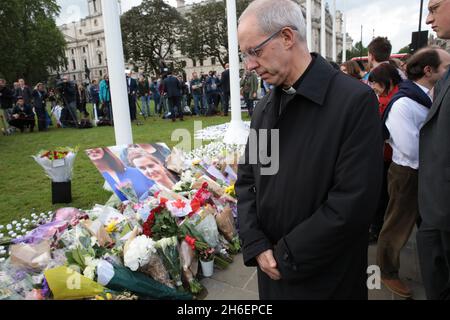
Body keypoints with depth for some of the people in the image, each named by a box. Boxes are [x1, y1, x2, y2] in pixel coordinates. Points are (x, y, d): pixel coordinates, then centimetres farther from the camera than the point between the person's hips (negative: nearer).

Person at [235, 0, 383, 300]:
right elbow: (246, 180, 5)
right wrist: (257, 246, -8)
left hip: (327, 279, -5)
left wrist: (287, 256, -15)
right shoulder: (264, 108, 3)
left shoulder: (356, 100, -17)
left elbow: (353, 202, -21)